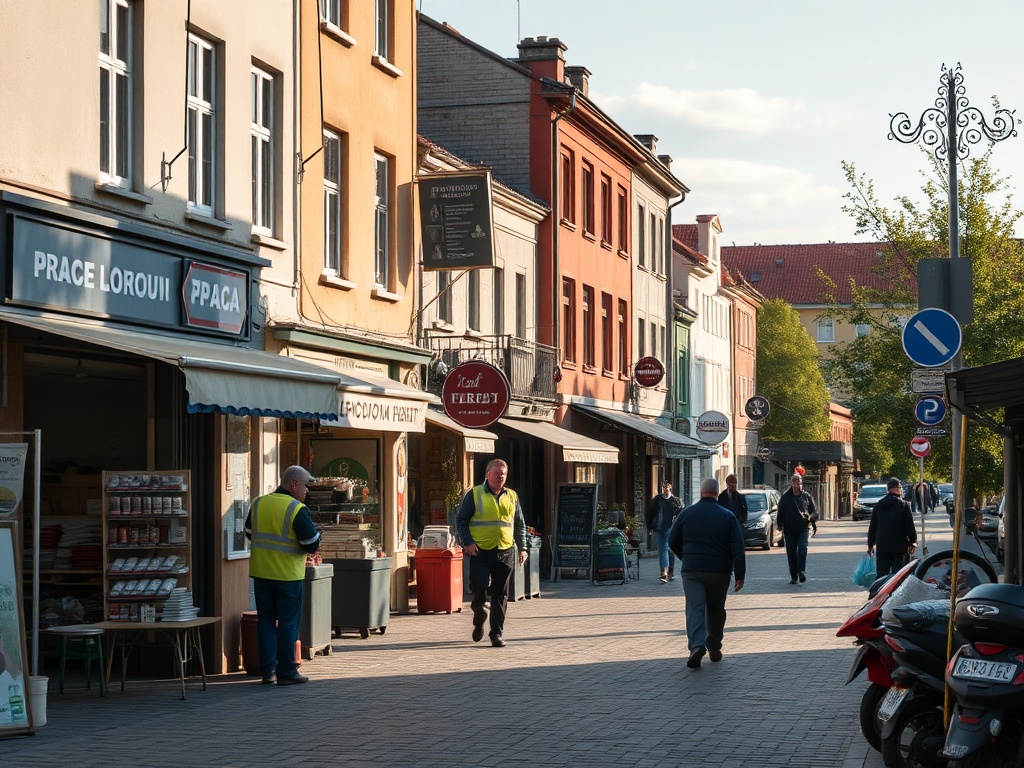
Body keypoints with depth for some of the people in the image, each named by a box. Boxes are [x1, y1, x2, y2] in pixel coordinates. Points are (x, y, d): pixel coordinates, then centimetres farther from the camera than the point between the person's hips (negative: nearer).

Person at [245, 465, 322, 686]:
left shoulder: (258, 504, 4)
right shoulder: (297, 510, -15)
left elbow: (249, 533, 17)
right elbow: (313, 545, -15)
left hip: (261, 573, 5)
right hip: (288, 575, -5)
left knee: (266, 620, 12)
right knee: (288, 624, 2)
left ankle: (268, 670, 13)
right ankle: (286, 673, 4)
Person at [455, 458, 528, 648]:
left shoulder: (512, 497, 13)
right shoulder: (474, 495, 2)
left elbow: (520, 524, 20)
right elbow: (461, 520, 2)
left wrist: (522, 547, 11)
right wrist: (468, 542, -10)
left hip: (505, 552, 3)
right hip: (480, 552, -3)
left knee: (500, 595, 2)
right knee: (479, 587, -9)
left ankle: (497, 633, 7)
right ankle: (479, 616, 21)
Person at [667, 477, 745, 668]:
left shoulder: (686, 514, 2)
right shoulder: (728, 516, 0)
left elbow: (673, 542, 9)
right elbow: (737, 548, -5)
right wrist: (739, 575, -4)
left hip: (692, 570, -1)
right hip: (719, 571, 1)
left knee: (695, 609, -6)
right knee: (716, 610, 16)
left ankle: (696, 645, -26)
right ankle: (714, 648, 22)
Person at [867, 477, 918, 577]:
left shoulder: (878, 505, 6)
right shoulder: (903, 505, -8)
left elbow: (872, 526, 12)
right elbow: (909, 525, -9)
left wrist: (870, 544, 21)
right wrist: (913, 541, 3)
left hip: (882, 546, 3)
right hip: (899, 546, -3)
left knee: (881, 575, 3)